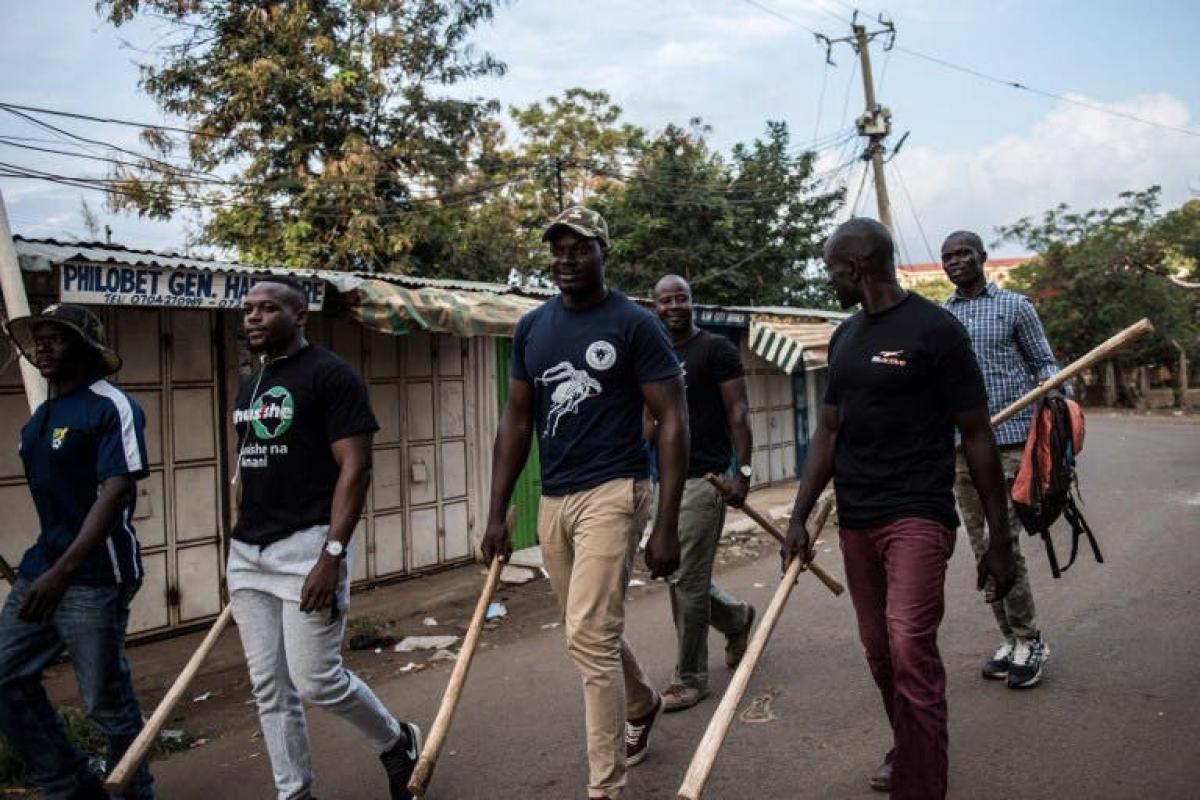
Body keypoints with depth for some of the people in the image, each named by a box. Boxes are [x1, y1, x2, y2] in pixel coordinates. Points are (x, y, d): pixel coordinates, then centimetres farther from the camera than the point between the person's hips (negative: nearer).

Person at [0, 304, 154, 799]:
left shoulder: (112, 407, -12)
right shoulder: (41, 416, 14)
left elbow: (117, 492, -21)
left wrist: (63, 571, -26)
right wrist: (43, 565, 15)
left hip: (94, 576, -8)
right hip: (42, 566, 8)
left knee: (105, 700, 1)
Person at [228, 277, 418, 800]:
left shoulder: (330, 375, -8)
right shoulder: (250, 386, 16)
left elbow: (355, 468, -14)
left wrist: (331, 555, -21)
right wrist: (240, 546, 19)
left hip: (306, 547, -7)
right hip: (247, 553, 8)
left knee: (316, 680, -5)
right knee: (269, 688, 9)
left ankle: (398, 743, 22)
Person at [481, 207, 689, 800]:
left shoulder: (635, 325, -7)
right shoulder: (532, 327, 9)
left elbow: (672, 421, -9)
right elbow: (516, 420, 13)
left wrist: (666, 524, -14)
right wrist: (497, 515, 8)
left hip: (613, 492, -6)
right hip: (553, 499, 6)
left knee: (590, 638, -11)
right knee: (592, 633, 18)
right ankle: (642, 706, 47)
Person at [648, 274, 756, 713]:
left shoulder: (716, 349, -5)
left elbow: (738, 412, -8)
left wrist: (743, 471, -16)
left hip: (704, 479, -7)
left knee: (687, 581, -5)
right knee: (680, 576, 13)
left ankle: (690, 678, 9)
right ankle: (737, 618, 41)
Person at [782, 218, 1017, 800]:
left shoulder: (934, 329, -8)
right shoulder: (844, 337, 12)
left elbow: (976, 435, -6)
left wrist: (998, 541, -6)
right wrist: (799, 518, 9)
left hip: (918, 513, -6)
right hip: (855, 520, 7)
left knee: (911, 651, -18)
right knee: (879, 652, 14)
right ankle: (907, 751, 36)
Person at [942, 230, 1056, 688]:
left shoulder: (1014, 306, 3)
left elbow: (1043, 362, 5)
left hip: (1010, 438, -4)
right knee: (982, 547, 7)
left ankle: (1029, 641, 6)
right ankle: (1011, 639, 18)